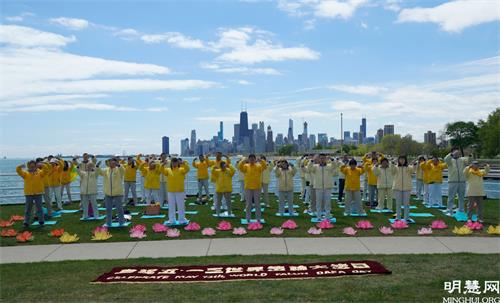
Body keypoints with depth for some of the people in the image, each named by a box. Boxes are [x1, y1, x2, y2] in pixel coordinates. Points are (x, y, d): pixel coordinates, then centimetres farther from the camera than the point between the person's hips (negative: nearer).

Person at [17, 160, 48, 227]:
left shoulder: (40, 172, 1)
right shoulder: (26, 174, 4)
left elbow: (46, 170, -13)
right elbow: (18, 171, -5)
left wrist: (42, 165, -29)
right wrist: (19, 167, -26)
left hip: (38, 193, -1)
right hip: (28, 194, 1)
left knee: (39, 208, 7)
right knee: (28, 209, 8)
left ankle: (41, 221, 17)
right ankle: (26, 222, 16)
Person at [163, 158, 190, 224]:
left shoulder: (181, 170, -2)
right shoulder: (168, 170, 4)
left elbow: (187, 169, -19)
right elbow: (162, 171, -10)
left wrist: (183, 163, -33)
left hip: (180, 191, -2)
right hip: (170, 191, 2)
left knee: (181, 206, 7)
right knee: (171, 206, 10)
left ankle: (182, 220, 18)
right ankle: (171, 220, 19)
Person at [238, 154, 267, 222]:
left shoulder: (258, 166, 3)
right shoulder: (245, 166, 3)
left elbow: (264, 166, -13)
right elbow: (239, 167, -13)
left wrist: (261, 160, -27)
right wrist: (243, 161, -28)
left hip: (257, 187, 0)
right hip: (248, 188, 0)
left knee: (257, 204, 7)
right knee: (248, 204, 7)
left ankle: (258, 218, 15)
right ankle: (248, 218, 14)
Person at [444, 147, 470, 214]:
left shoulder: (462, 159, 9)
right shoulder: (450, 160, 1)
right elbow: (446, 159, -22)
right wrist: (452, 154, -37)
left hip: (462, 182, 3)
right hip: (452, 181, -3)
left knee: (462, 198, 12)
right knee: (451, 197, 0)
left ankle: (461, 211, 23)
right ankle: (449, 211, 6)